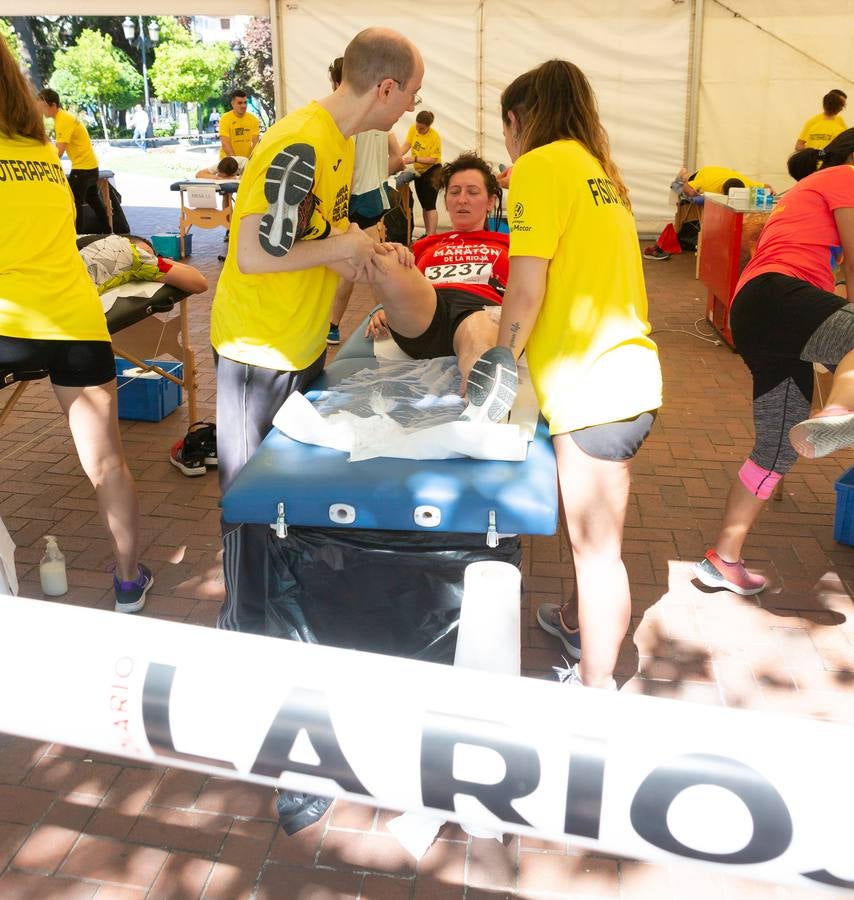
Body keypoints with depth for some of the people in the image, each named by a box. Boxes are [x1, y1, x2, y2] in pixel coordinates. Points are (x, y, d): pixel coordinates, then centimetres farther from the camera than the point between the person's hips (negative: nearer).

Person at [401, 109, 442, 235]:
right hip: (419, 171, 7)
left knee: (430, 205, -13)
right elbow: (407, 145, -7)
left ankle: (431, 236, -15)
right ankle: (427, 233, 23)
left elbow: (433, 159, -24)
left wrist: (414, 159, -31)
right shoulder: (413, 129, -6)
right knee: (424, 204, 14)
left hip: (432, 171, -7)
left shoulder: (435, 137, -22)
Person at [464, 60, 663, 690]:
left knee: (597, 544, 1)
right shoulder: (599, 169, 19)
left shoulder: (541, 165, -7)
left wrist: (500, 366, -8)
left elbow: (526, 285, -15)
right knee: (589, 526, 25)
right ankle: (578, 622, 45)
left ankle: (595, 685, 15)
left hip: (593, 383, -9)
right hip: (624, 372, 9)